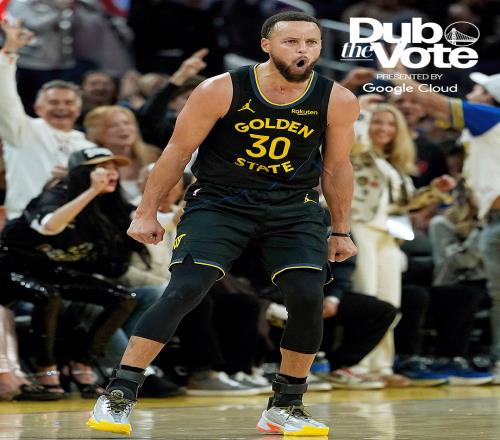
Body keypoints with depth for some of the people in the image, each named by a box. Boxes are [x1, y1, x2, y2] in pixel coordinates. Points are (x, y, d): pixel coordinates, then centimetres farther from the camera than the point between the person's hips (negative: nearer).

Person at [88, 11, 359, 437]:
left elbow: (337, 166, 6)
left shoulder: (338, 102, -10)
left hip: (293, 206, 2)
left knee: (308, 297, -13)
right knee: (184, 290, -17)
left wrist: (341, 231, 10)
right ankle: (118, 396, -10)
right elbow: (177, 152, -5)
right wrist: (147, 213, -2)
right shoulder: (221, 91, -16)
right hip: (219, 200, -2)